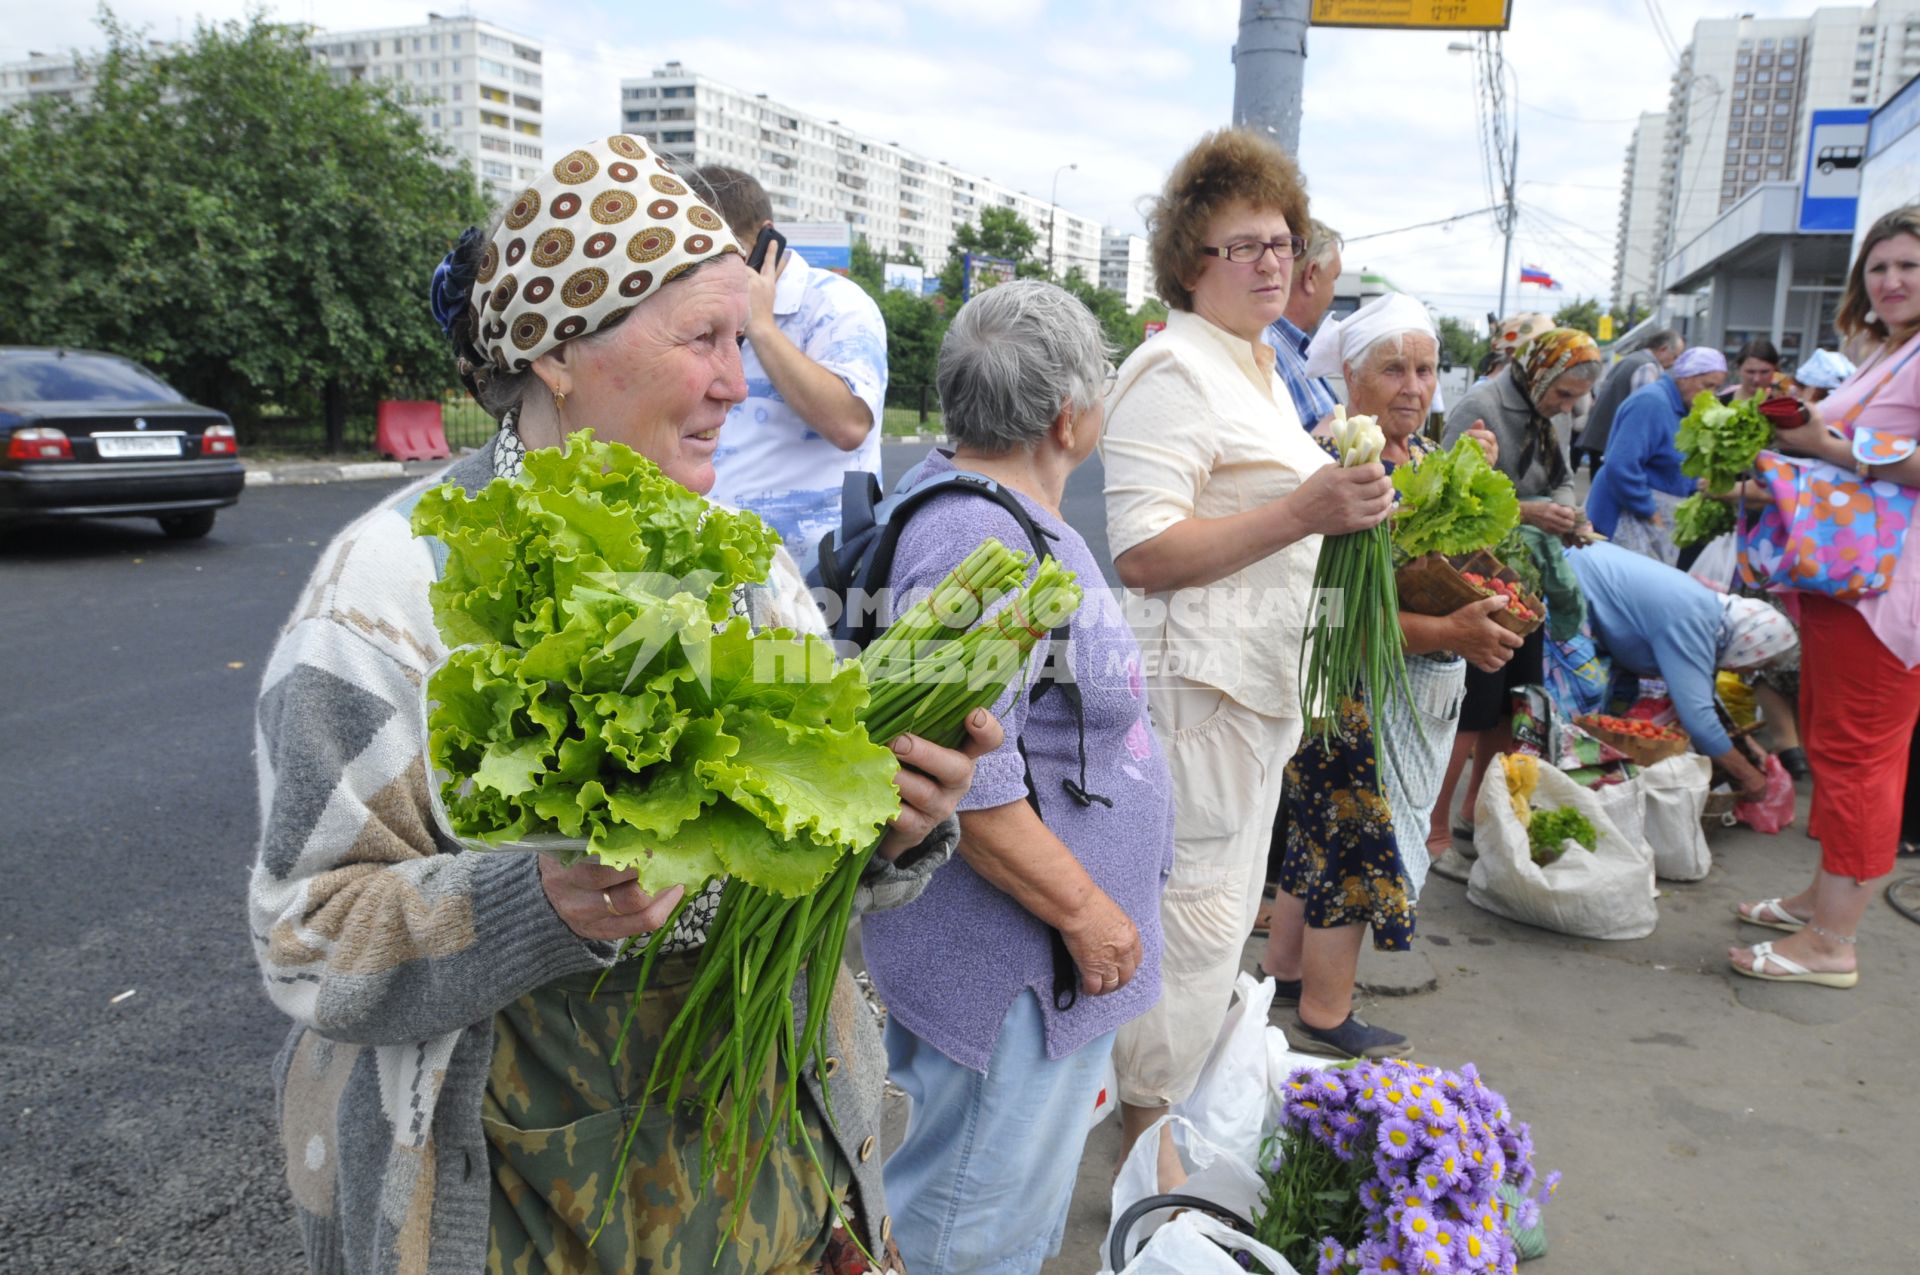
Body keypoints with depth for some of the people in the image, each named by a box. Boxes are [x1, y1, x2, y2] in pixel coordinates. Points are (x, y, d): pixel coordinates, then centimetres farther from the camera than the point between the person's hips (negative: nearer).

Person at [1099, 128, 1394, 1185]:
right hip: (1192, 681, -10)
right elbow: (1141, 551, -22)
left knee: (1221, 914, 18)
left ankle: (1159, 1122, 35)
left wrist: (1346, 510, 14)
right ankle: (1145, 1153, 14)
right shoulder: (1174, 368, -13)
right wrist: (1303, 512, -24)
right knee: (1194, 922, -3)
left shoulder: (1260, 367, 19)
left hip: (1255, 683, 11)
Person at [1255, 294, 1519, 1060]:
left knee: (1327, 829, 18)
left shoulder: (1422, 450, 9)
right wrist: (1447, 633, -33)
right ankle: (1325, 1019, 18)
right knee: (1356, 837, 1)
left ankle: (1283, 970, 35)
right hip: (1355, 688, -9)